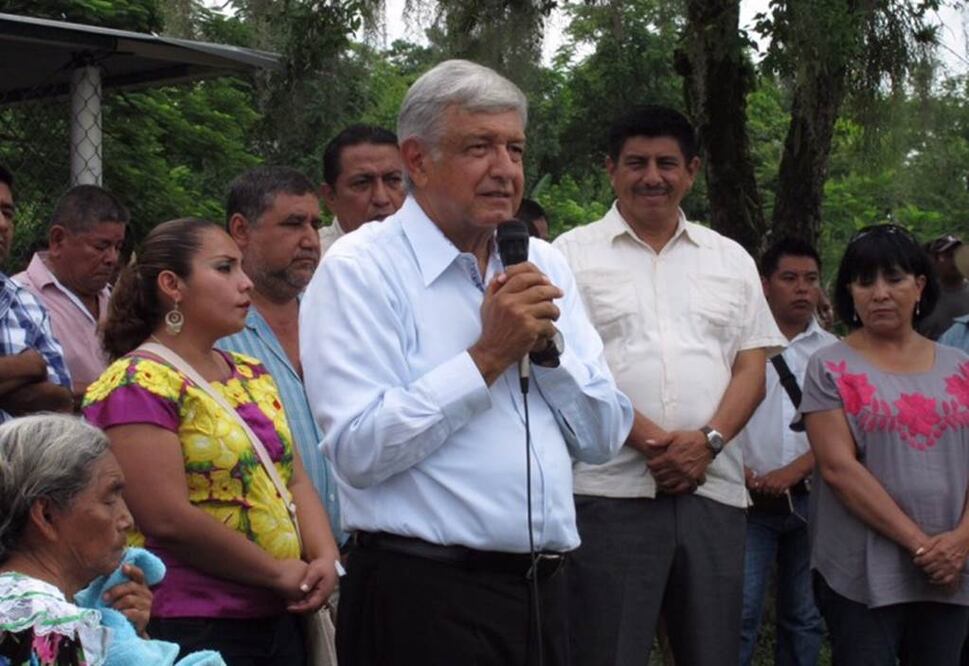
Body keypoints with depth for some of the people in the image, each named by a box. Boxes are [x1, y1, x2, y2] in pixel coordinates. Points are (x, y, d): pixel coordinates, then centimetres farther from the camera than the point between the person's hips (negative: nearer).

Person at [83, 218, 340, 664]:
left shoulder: (251, 375, 14)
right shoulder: (138, 384, -12)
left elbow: (295, 481, 13)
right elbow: (168, 519, -19)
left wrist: (325, 558, -6)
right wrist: (279, 572, -13)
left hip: (278, 617, 8)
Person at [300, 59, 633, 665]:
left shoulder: (543, 267, 11)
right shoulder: (360, 270, -7)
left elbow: (605, 437, 10)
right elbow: (359, 450, -18)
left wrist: (548, 346, -6)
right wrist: (488, 356, -15)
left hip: (543, 590, 6)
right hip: (423, 593, -6)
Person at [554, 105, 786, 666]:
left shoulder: (732, 259, 16)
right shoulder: (574, 254, 5)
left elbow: (752, 367, 10)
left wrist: (709, 440, -9)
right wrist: (647, 440, -14)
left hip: (713, 488, 4)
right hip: (610, 489, -3)